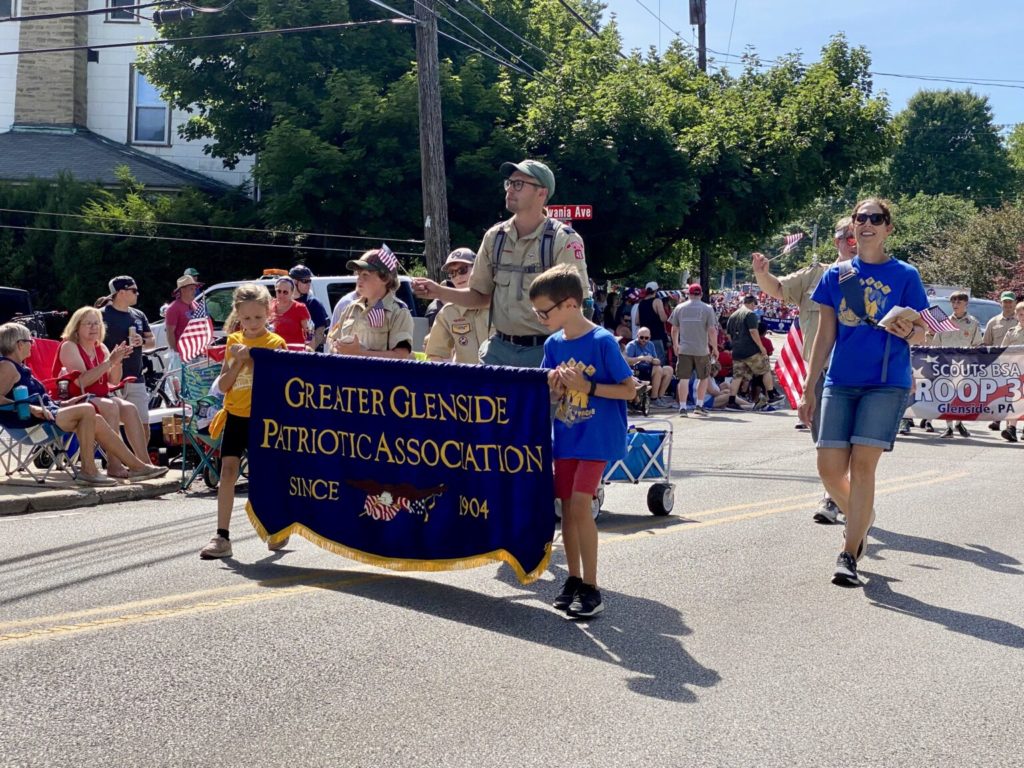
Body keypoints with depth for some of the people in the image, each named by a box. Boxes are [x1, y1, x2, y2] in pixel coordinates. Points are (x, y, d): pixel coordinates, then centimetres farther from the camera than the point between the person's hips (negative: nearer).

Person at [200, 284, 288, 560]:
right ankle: (222, 537, -6)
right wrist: (238, 361, -11)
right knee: (228, 470, -6)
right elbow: (222, 385, 4)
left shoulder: (276, 343, -5)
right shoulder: (234, 342, 7)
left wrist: (252, 359, -18)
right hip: (235, 415, 3)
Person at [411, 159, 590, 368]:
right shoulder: (494, 237, 9)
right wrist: (439, 292, 0)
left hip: (544, 351, -5)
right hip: (499, 348, 5)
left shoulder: (564, 240, -7)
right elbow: (480, 295, 15)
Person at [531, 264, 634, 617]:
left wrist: (587, 386, -20)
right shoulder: (553, 344, 3)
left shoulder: (602, 341, -15)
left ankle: (591, 588, -5)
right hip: (565, 437, 6)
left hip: (597, 438, -6)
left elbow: (629, 390, -12)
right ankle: (574, 579, 22)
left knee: (580, 505, -14)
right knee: (567, 507, 8)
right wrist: (554, 386, -11)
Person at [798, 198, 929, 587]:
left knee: (862, 464, -11)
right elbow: (825, 336, 11)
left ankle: (849, 555, -3)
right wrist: (808, 389, 9)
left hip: (887, 383, -3)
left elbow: (920, 334, 5)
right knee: (829, 467, -1)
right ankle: (860, 518, 29)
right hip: (840, 382, 3)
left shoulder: (905, 275, 2)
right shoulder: (836, 275, 9)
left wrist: (908, 332, -19)